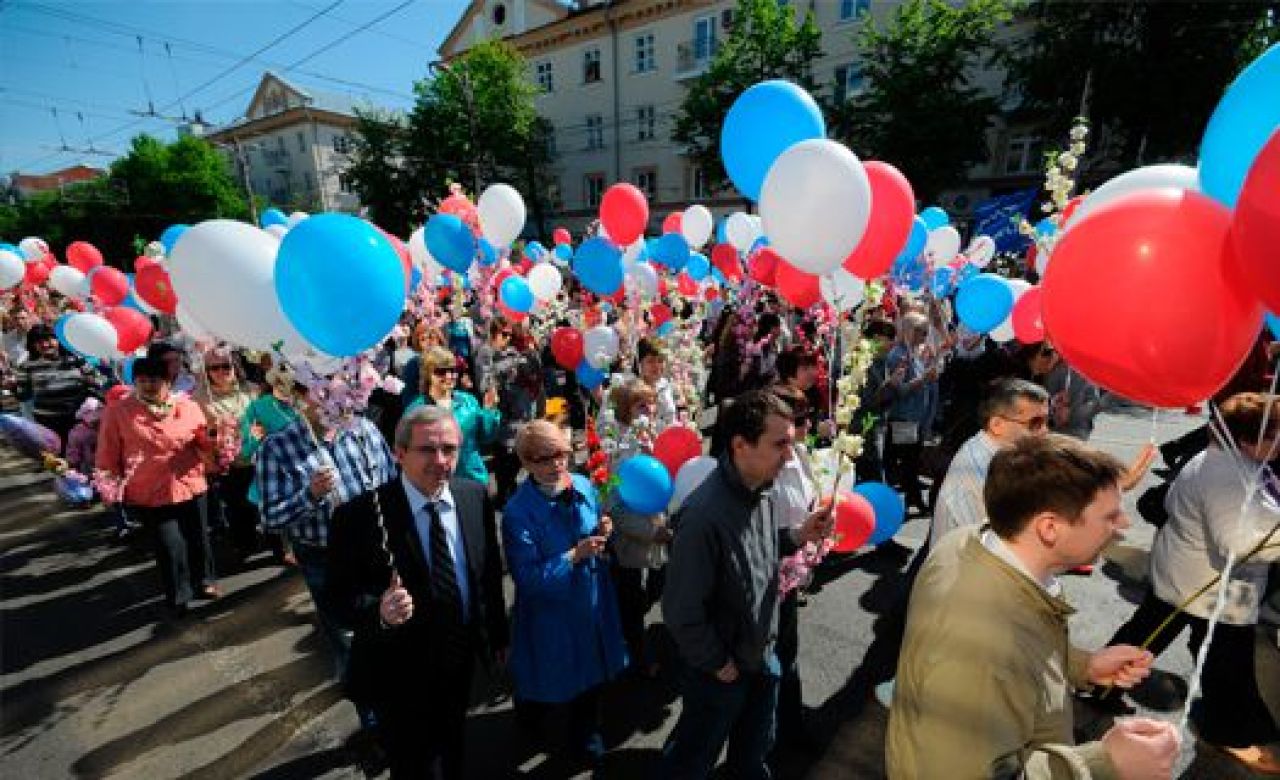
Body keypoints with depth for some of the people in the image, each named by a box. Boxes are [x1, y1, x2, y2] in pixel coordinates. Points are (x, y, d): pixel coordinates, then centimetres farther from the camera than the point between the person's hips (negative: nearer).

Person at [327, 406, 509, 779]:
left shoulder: (476, 496, -10)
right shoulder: (360, 515, -24)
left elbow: (490, 572, 1)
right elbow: (341, 596, -16)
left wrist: (498, 633, 9)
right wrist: (379, 611, -37)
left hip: (461, 662, 5)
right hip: (402, 676, -4)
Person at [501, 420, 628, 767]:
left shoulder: (585, 486, -9)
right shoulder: (517, 512, -25)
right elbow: (527, 578, -24)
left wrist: (603, 532, -15)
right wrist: (573, 555, -30)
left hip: (592, 604, 5)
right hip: (551, 614, -5)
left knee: (591, 673, 26)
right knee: (558, 686, 17)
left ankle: (587, 734, 56)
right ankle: (562, 742, 49)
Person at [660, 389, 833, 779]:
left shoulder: (764, 488, -11)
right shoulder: (704, 516, -37)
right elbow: (681, 611, -28)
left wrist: (798, 536, -10)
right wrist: (717, 664, -14)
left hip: (763, 654, 7)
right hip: (720, 670, -6)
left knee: (755, 748, 30)